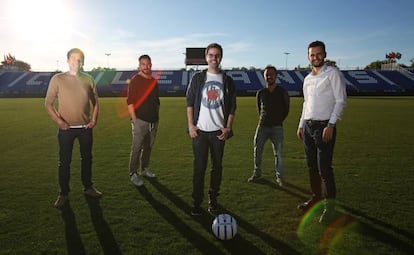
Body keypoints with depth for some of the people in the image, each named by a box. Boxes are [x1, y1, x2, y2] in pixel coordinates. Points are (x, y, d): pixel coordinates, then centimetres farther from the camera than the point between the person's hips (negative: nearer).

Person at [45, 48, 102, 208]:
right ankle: (63, 193, 20)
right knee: (64, 161, 6)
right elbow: (48, 103, -2)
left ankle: (88, 187, 30)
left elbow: (95, 102, 11)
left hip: (85, 128, 3)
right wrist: (59, 121, -13)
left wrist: (94, 119, -1)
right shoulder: (58, 79, -5)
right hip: (66, 128, -2)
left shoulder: (88, 79, 2)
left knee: (87, 158, 14)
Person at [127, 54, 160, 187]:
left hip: (153, 121, 6)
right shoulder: (135, 80, -6)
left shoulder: (154, 81, 12)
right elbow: (130, 101, -11)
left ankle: (144, 168, 30)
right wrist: (134, 120, -16)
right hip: (140, 121, -6)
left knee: (148, 147, 15)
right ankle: (133, 174, 9)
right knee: (136, 148, -1)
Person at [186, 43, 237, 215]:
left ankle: (213, 199, 23)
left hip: (219, 131, 1)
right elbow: (190, 102, 4)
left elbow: (232, 107, 7)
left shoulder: (227, 81, 7)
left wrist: (228, 128, -3)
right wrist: (191, 125, -5)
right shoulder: (197, 78, 5)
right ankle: (196, 202, 10)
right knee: (199, 167, 0)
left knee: (217, 166, 8)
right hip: (200, 130, -1)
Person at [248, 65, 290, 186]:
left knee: (278, 153, 1)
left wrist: (278, 121, 9)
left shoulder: (282, 92, -1)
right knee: (257, 150, 8)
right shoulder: (260, 93, 3)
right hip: (262, 126, 2)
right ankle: (257, 173, 26)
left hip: (277, 127, -2)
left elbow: (286, 109, 8)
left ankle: (279, 176, 14)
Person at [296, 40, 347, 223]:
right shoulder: (307, 79, 15)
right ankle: (316, 196, 27)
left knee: (324, 167, -8)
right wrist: (301, 125, 16)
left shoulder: (332, 74, -5)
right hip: (308, 126, 7)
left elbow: (341, 101, -10)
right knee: (311, 166, 13)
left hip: (324, 126, -7)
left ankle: (330, 205, 3)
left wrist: (331, 125, -18)